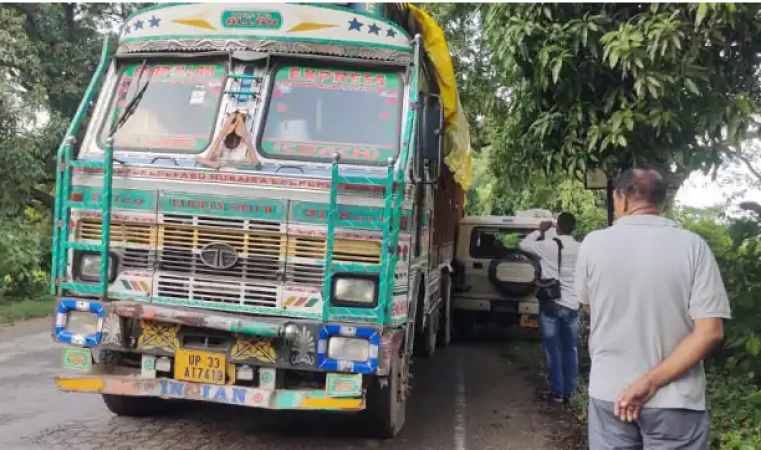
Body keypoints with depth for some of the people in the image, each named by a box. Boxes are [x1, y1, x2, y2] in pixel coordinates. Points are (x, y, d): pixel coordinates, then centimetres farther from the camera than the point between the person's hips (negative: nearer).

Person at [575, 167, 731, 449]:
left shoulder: (593, 243, -6)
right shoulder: (692, 246, -8)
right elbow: (709, 332, -14)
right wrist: (651, 382, -13)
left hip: (609, 393, 1)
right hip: (675, 401, -1)